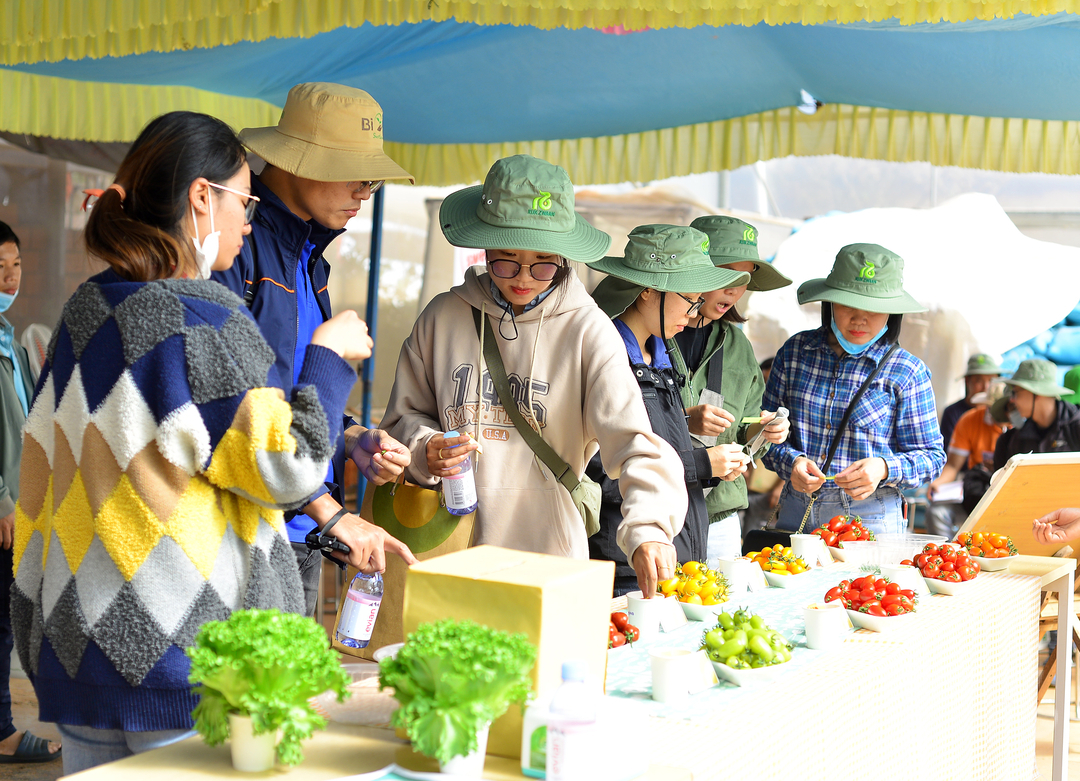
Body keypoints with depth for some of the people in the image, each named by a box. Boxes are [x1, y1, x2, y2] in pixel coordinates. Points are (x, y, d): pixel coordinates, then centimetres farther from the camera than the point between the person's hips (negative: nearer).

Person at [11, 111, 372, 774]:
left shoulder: (86, 309, 9)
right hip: (187, 647, -7)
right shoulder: (206, 318, -15)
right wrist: (329, 356, 0)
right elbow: (287, 468, -12)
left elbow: (41, 474, 15)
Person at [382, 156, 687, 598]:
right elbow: (405, 416, 14)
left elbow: (631, 438, -14)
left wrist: (648, 528, -30)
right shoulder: (443, 316, 4)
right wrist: (426, 450, -9)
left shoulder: (589, 331, -4)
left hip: (549, 553, -1)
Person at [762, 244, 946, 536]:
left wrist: (884, 468, -19)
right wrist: (790, 462, -13)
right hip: (797, 514, 2)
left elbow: (931, 456, 0)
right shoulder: (795, 351, 4)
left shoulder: (907, 372, -3)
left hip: (872, 520, -2)